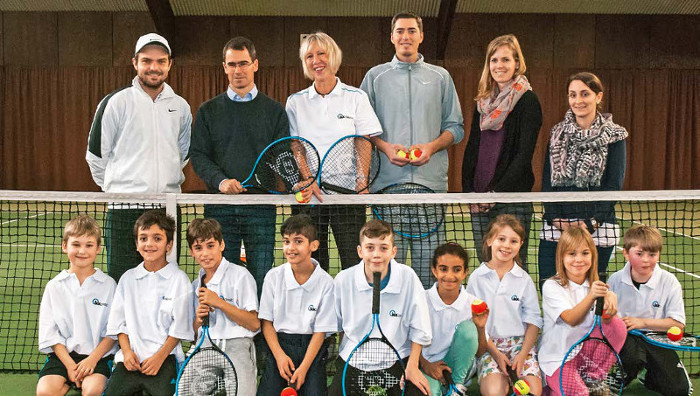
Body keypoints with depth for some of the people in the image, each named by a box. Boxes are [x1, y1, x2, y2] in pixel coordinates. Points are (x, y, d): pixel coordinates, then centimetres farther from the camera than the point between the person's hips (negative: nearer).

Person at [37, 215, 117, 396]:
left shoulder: (108, 285, 4)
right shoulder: (54, 286, 8)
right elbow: (50, 334, 4)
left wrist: (93, 358, -12)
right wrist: (69, 364, -8)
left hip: (98, 354, -1)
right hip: (63, 354, 2)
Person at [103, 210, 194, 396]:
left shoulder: (179, 279, 0)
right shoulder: (128, 278, 12)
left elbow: (180, 326, -3)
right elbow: (119, 321, 12)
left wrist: (159, 357, -11)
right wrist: (127, 351, -3)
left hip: (164, 358, -3)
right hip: (130, 359, 3)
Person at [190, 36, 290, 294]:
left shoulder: (274, 111, 11)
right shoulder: (208, 111, 13)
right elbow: (198, 155, 5)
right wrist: (220, 181, -13)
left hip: (261, 207, -1)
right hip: (219, 208, 1)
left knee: (261, 279, -1)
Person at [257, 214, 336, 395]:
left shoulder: (325, 282, -7)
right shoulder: (274, 276, -2)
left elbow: (321, 330, -6)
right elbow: (267, 321, 2)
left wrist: (303, 368, -13)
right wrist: (280, 355, -11)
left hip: (311, 348, -1)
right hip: (279, 344, 1)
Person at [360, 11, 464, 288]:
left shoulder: (440, 77, 14)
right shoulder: (375, 76, 13)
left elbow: (455, 127, 13)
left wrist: (432, 146, -5)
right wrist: (385, 147, -7)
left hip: (430, 180, 1)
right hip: (387, 180, 0)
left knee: (429, 258, -2)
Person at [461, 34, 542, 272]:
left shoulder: (527, 101, -4)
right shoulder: (484, 102, 15)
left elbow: (524, 154, -11)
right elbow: (472, 148, 14)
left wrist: (496, 192, -16)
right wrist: (468, 191, 2)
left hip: (513, 200, -6)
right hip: (479, 200, 6)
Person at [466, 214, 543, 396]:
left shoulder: (524, 279, 5)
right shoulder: (477, 278, 0)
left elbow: (533, 320, 3)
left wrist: (523, 354, -10)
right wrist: (496, 353, -10)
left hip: (521, 342, 2)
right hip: (488, 344, -1)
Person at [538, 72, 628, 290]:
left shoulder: (614, 136, 2)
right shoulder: (557, 133, 11)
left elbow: (614, 185, -3)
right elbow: (547, 180, 7)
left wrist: (591, 223, -13)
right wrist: (555, 218, -7)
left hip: (596, 230, -2)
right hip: (554, 230, 3)